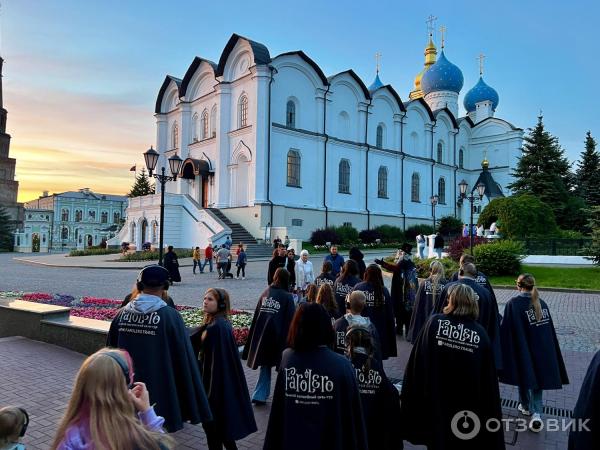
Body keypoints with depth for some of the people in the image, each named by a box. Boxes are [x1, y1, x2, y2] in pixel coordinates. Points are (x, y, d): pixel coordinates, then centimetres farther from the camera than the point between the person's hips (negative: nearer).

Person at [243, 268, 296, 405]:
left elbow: (256, 315, 8)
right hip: (278, 336, -4)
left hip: (262, 335, 4)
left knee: (265, 364, 16)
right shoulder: (287, 297, -8)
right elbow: (290, 320, -9)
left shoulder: (265, 293, 5)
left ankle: (260, 395, 12)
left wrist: (255, 336, 14)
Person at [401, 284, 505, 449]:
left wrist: (411, 403, -3)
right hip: (470, 404, 1)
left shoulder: (434, 323, -11)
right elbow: (489, 381, -5)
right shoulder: (481, 333, -7)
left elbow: (416, 363, -12)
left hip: (436, 401, -1)